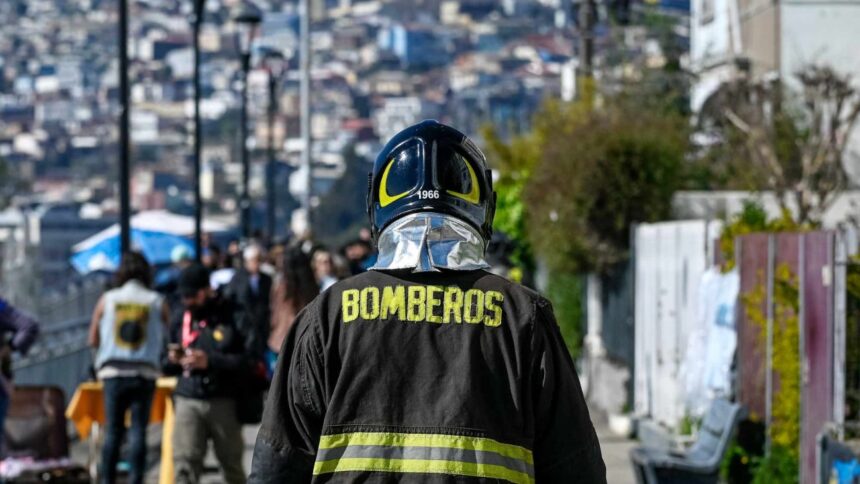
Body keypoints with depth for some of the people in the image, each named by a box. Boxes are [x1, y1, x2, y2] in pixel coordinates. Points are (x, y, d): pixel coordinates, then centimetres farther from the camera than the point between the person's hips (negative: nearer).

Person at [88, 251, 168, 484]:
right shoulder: (158, 303, 0)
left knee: (112, 430, 7)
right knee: (138, 430, 1)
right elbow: (168, 340, 2)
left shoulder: (107, 299, 3)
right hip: (145, 373, -1)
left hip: (113, 371, 1)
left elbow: (93, 340, 7)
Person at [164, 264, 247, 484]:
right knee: (184, 463, -10)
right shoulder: (180, 321, 12)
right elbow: (167, 367, 19)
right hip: (188, 400, 2)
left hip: (223, 401, -2)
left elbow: (245, 361, -10)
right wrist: (173, 360, -4)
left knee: (232, 463, 10)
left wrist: (210, 361, -19)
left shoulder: (229, 317, -2)